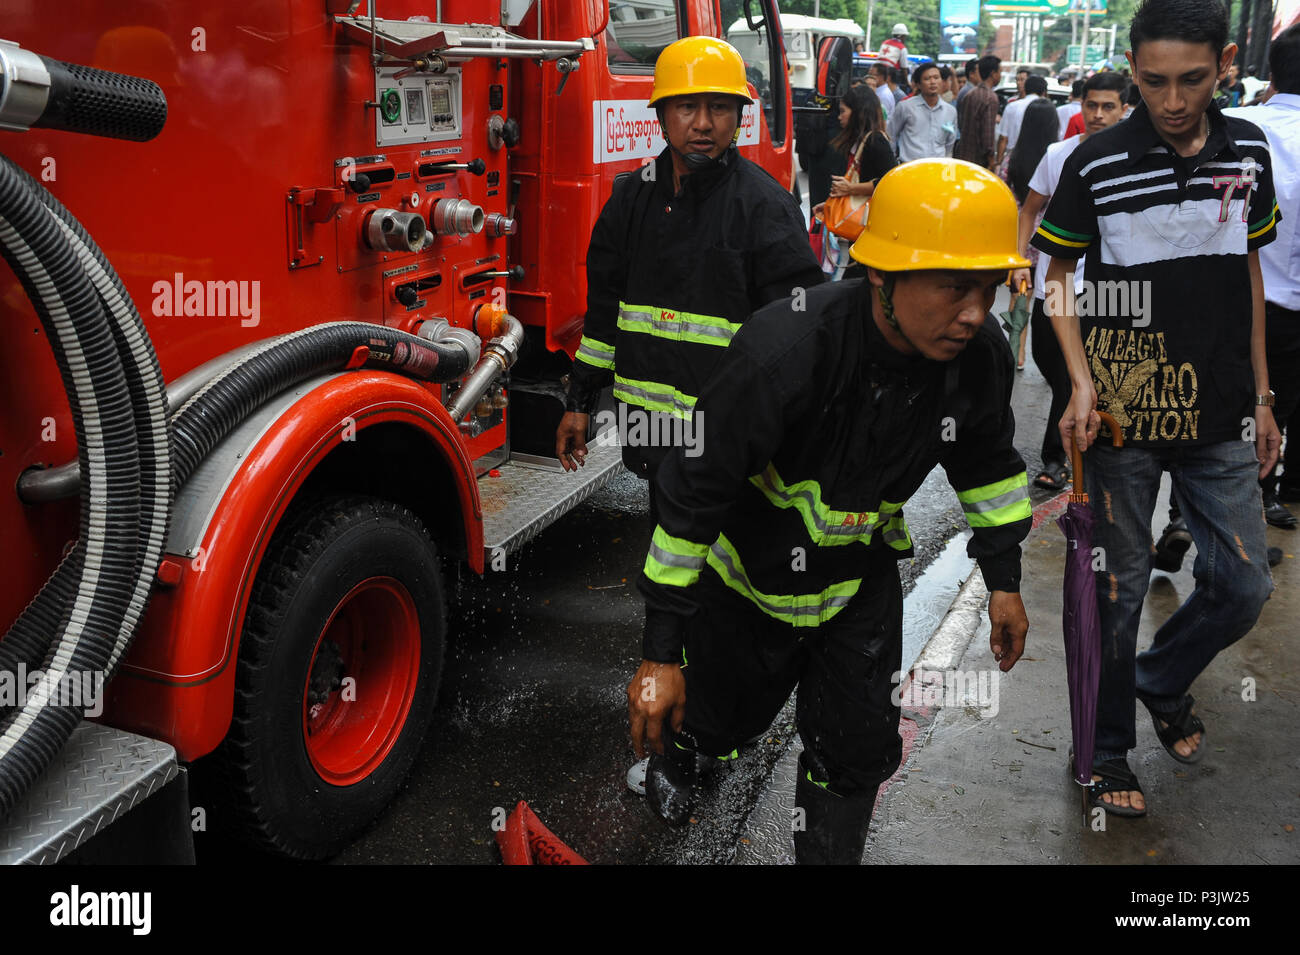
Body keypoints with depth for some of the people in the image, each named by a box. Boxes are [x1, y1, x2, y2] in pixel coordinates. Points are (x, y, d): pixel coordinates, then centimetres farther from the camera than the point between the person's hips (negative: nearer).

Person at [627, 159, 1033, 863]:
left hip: (860, 582, 4)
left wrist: (1004, 579, 7)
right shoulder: (783, 353, -36)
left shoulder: (978, 357, -19)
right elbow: (693, 495, -30)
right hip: (751, 573, -3)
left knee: (857, 751, 8)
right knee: (718, 717, 19)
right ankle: (670, 747, 56)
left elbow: (986, 462, 4)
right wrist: (660, 653, -27)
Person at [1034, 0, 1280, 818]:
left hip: (1219, 414, 4)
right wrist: (1082, 382, -13)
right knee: (1120, 587, 5)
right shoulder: (1098, 164, -9)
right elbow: (1059, 277, -1)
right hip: (1124, 414, -4)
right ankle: (1108, 749, 24)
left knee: (1244, 585, 8)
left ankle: (1162, 680, 37)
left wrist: (1261, 397, 11)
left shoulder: (1249, 153, 3)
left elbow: (1249, 274, 12)